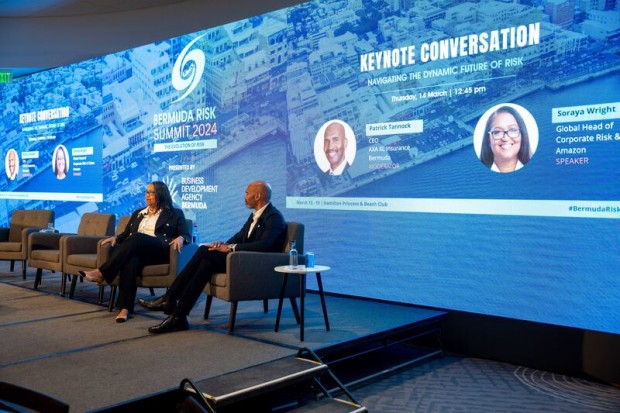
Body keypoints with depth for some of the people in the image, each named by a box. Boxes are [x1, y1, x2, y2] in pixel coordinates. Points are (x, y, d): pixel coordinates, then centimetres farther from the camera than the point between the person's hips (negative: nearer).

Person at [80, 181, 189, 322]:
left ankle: (101, 273, -37)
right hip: (135, 251, 3)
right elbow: (126, 234, 28)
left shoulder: (175, 214, 17)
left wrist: (180, 238, -17)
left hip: (160, 251, -3)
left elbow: (186, 235, 7)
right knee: (131, 261, -37)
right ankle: (125, 308, -44)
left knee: (137, 237, -36)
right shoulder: (138, 213, 31)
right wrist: (116, 238, 5)